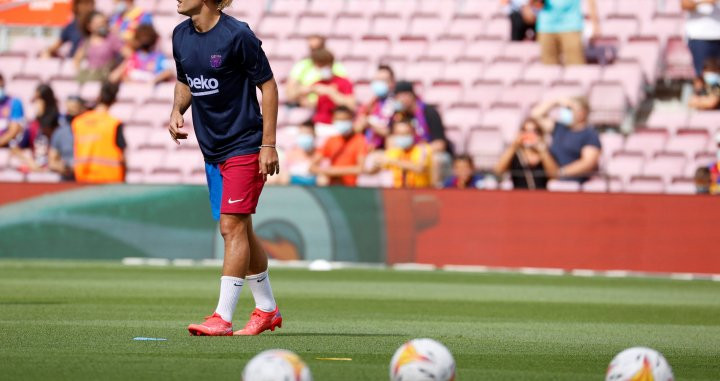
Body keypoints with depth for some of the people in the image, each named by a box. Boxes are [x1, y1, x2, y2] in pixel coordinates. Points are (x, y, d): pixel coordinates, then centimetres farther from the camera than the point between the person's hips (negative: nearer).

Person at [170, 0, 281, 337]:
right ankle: (267, 309, 26)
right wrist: (177, 110, -1)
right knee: (240, 230, 13)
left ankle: (223, 317, -14)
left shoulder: (237, 35, -16)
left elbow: (268, 85, -11)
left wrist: (268, 145, -14)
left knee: (232, 226, -13)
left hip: (245, 146, -8)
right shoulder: (181, 35, 5)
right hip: (212, 149, 8)